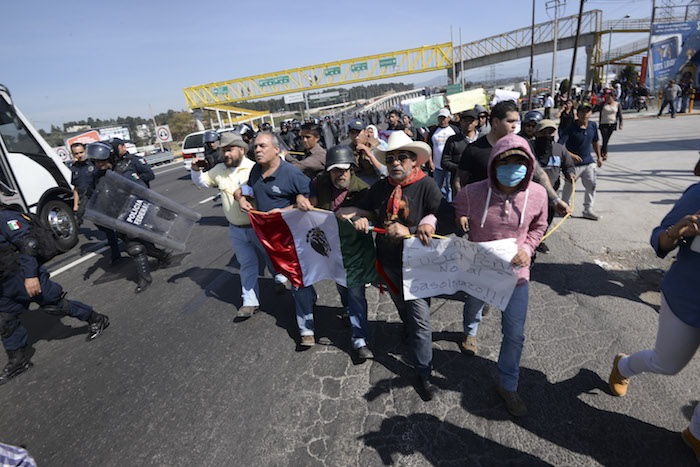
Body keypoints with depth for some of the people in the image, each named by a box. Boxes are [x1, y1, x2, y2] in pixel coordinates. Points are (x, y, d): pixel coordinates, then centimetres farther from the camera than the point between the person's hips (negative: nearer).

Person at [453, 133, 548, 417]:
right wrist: (460, 220, -21)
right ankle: (470, 332, 67)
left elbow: (539, 226, 5)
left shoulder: (537, 194, -15)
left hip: (515, 271, 1)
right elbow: (453, 214, 0)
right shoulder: (472, 193, -21)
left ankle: (507, 386, 31)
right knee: (473, 307, 29)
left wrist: (527, 248, -11)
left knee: (515, 334, 5)